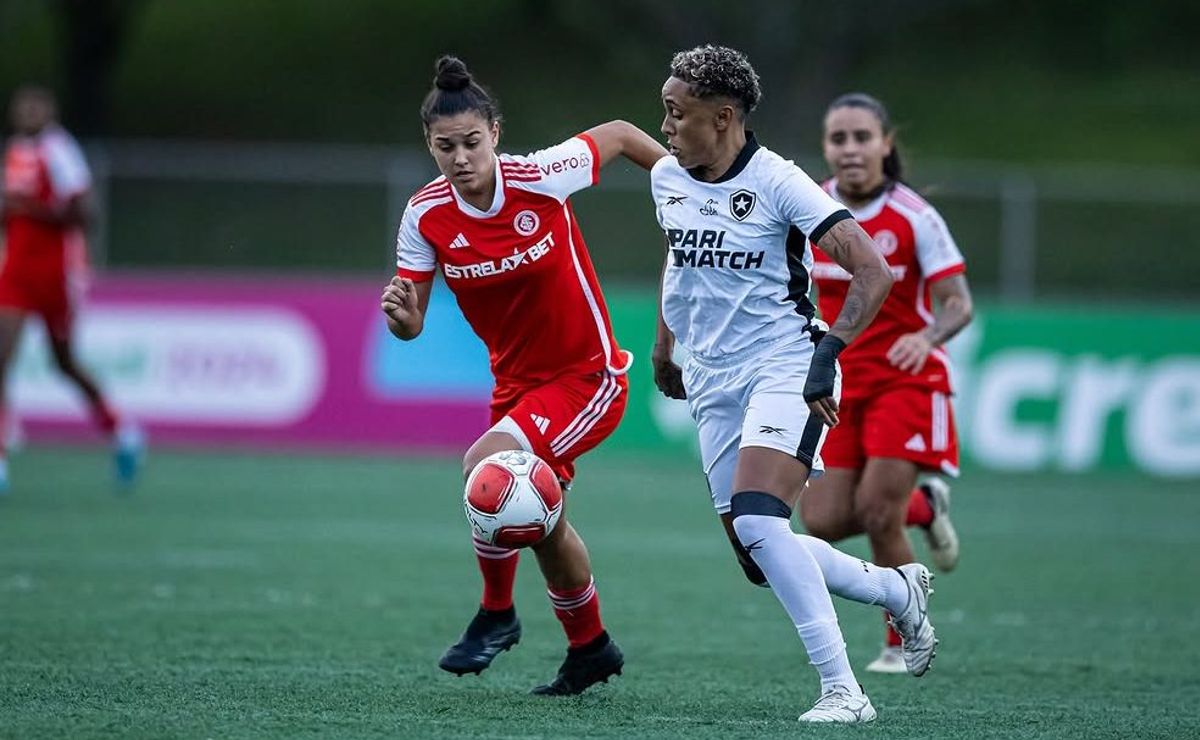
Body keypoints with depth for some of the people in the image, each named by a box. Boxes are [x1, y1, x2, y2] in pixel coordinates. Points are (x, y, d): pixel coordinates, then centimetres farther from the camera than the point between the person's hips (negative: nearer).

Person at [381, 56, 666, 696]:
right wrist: (400, 313, -31)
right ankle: (589, 648, 44)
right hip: (516, 381, 6)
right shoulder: (426, 216, -12)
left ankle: (496, 613, -4)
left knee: (485, 466, -27)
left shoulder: (540, 177, -22)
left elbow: (618, 135, -5)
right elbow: (412, 323, -8)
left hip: (588, 376, -6)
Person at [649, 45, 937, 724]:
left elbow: (874, 273, -18)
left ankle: (843, 691, -24)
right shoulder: (667, 179, 6)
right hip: (714, 382, 7)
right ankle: (898, 589, 28)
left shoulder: (778, 183, -14)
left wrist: (828, 353, -25)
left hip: (785, 369, -7)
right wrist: (664, 349, 31)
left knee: (756, 521, -27)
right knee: (760, 559, 3)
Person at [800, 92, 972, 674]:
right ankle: (923, 506, 25)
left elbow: (959, 304, -15)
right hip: (838, 381, 5)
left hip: (906, 380, -5)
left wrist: (928, 337, -35)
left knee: (876, 513, -14)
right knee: (824, 522, -7)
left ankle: (904, 644, 9)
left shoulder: (915, 219, -13)